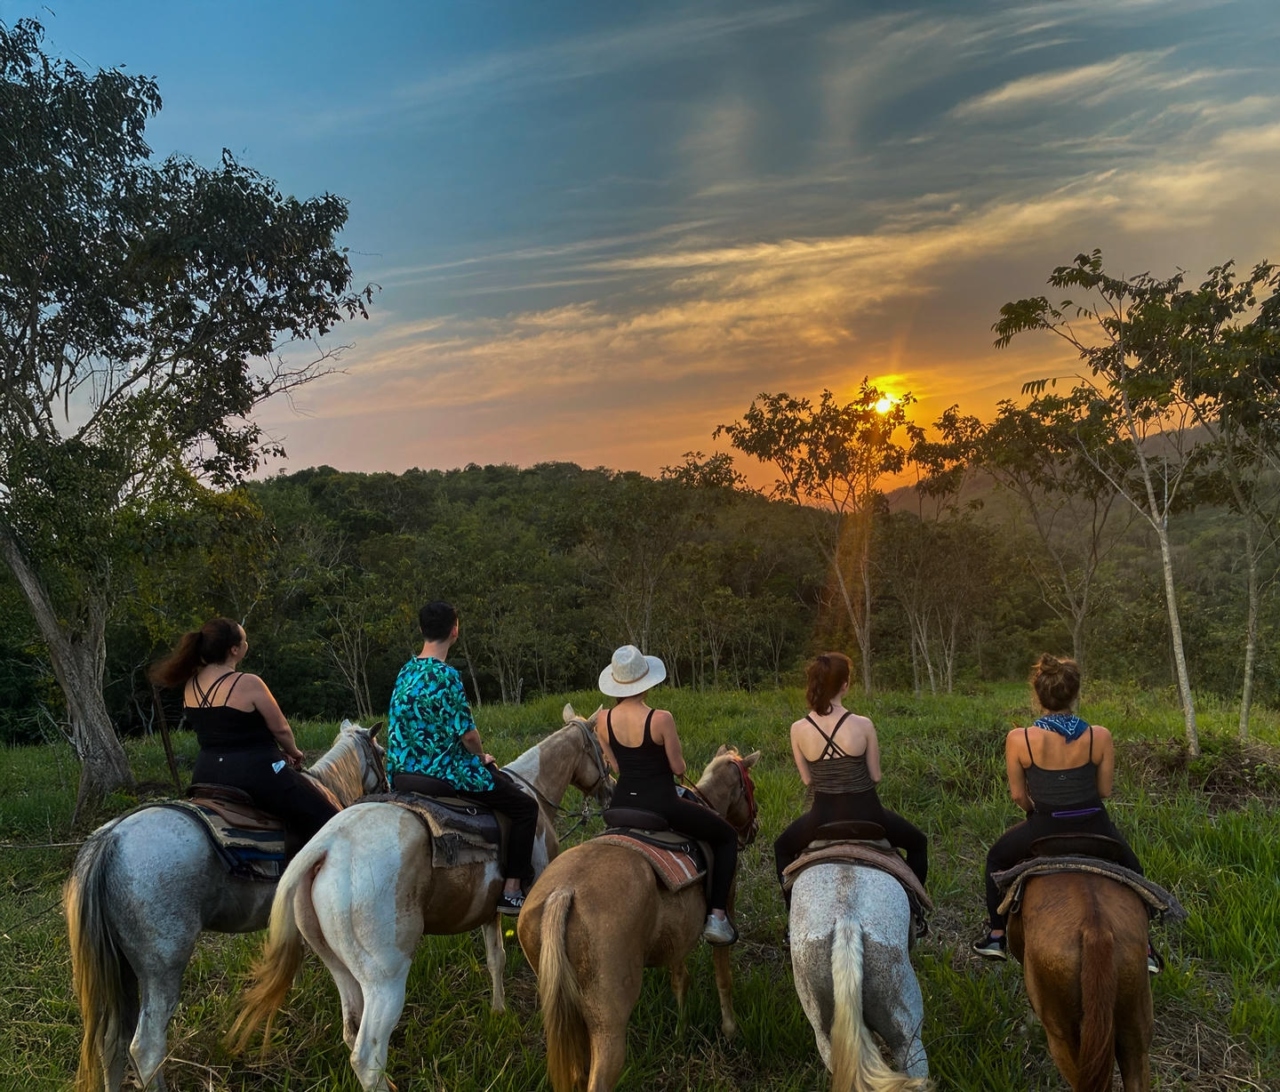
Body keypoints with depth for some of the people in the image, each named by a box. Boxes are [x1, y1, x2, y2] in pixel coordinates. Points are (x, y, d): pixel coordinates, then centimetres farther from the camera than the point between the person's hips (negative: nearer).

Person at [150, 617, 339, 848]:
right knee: (327, 820, -1)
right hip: (255, 773, -7)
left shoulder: (191, 685, 4)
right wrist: (294, 753, 13)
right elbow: (280, 728, -8)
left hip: (206, 775, 8)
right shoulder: (248, 683, -17)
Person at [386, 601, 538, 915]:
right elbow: (468, 735, -21)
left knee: (503, 779, 29)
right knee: (525, 807, 2)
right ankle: (512, 891, 2)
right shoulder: (445, 675, -21)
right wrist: (482, 756, 2)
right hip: (443, 772, -9)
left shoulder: (406, 672, 7)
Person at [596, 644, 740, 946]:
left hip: (622, 805, 5)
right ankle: (717, 916, 10)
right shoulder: (661, 719, -20)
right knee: (727, 836, 16)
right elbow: (679, 768, -11)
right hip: (661, 805, -5)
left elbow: (615, 767, 5)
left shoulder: (603, 721, -5)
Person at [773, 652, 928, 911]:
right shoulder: (862, 725, -15)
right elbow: (875, 776, -4)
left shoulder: (798, 729, -9)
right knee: (918, 842, 30)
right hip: (865, 814, -1)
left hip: (822, 818, 1)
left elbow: (807, 779, 2)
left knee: (782, 848, 32)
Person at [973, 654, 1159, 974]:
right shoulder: (1100, 736, -13)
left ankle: (996, 937, 31)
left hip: (1043, 829, -1)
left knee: (997, 857, 28)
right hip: (1094, 827, 1)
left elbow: (1018, 795, -7)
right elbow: (1105, 790, -2)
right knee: (1130, 870, 33)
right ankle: (1143, 949, 35)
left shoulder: (1019, 739, -17)